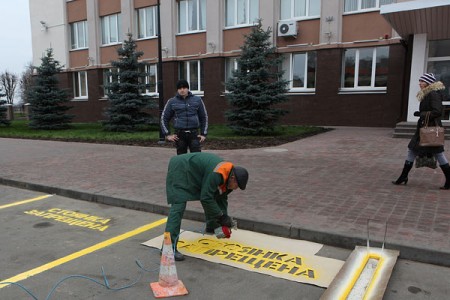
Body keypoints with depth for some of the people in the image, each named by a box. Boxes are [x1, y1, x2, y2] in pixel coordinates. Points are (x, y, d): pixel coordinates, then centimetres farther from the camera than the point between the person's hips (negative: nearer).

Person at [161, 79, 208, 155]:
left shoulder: (197, 100, 7)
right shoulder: (172, 102, 6)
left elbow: (204, 117, 14)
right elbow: (164, 118, 12)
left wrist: (203, 134, 8)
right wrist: (167, 134, 4)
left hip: (194, 134, 0)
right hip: (179, 135, 0)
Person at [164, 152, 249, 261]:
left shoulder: (227, 176, -1)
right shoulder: (216, 174, -31)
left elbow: (222, 198, 9)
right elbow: (206, 198, -30)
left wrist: (224, 221, 6)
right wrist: (222, 216, -20)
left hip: (194, 171, 10)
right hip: (180, 169, -10)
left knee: (212, 197, 17)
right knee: (178, 206, -21)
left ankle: (211, 227, 37)